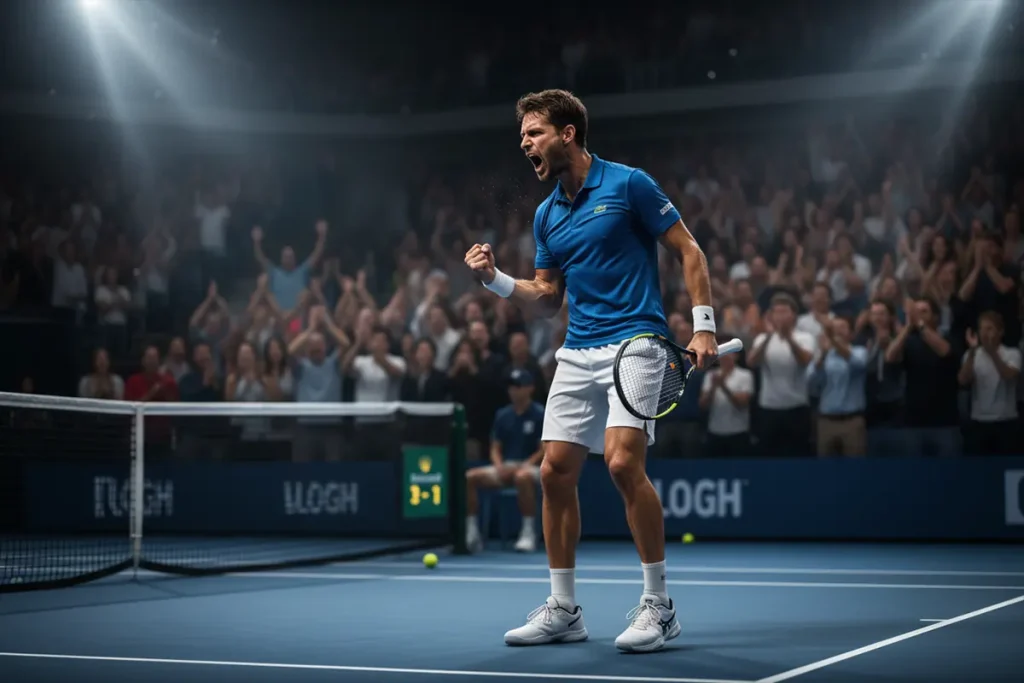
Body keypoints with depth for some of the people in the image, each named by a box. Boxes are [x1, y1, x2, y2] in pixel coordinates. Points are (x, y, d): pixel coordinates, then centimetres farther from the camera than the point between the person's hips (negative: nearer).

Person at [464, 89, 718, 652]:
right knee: (555, 472, 2)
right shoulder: (547, 215, 14)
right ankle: (562, 610, 14)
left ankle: (658, 606, -7)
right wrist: (494, 279, 1)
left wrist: (703, 325, -10)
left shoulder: (628, 185, -5)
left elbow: (688, 250, -2)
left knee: (623, 462, -21)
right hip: (577, 353, 7)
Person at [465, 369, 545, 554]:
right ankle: (472, 531, -18)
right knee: (469, 477, -19)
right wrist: (499, 465, -8)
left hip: (530, 467, -5)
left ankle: (528, 532, -34)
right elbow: (495, 448, 13)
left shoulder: (540, 414, -3)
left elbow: (546, 449, -8)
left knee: (522, 477, -43)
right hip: (505, 467, 5)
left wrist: (525, 465, -20)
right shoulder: (502, 415, 12)